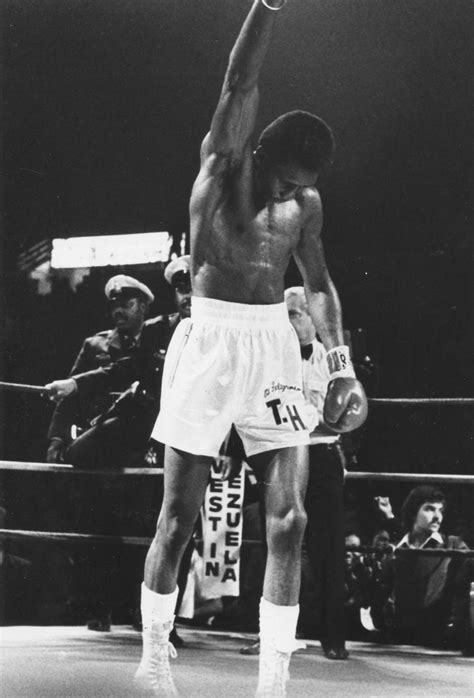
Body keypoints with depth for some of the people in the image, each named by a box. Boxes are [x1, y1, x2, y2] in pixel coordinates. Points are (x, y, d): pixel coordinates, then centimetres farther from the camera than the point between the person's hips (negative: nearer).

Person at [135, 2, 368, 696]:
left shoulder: (306, 204, 8)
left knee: (288, 518, -4)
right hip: (210, 340, -4)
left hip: (275, 343, 4)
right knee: (179, 515, 2)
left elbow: (318, 282, 14)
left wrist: (341, 362, 3)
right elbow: (240, 83, -16)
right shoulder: (222, 164, -3)